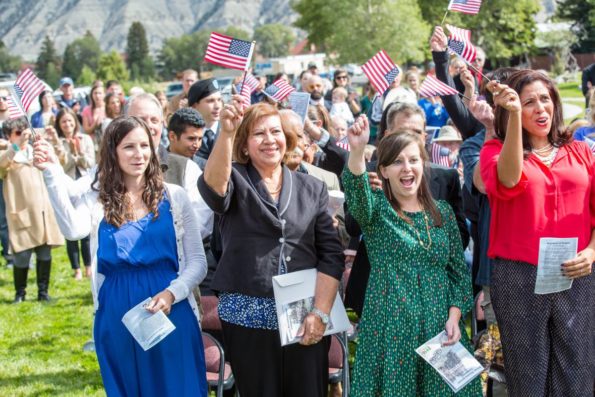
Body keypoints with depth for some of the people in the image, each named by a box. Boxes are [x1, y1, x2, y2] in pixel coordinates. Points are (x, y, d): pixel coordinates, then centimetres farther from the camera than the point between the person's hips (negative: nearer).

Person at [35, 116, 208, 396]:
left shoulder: (174, 197, 1)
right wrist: (51, 174, -27)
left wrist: (172, 293, -15)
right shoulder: (97, 199, 2)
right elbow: (73, 230, -21)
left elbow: (197, 262, 2)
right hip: (117, 318, 1)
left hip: (171, 313, -1)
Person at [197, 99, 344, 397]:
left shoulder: (312, 188, 9)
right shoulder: (236, 181, 3)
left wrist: (320, 312, -9)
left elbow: (331, 254, 3)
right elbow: (213, 188, -22)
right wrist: (226, 132, -37)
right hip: (249, 317, -1)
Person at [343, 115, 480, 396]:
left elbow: (460, 270, 10)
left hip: (439, 328, 3)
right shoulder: (376, 209, 0)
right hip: (390, 329, -3)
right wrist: (357, 151, -43)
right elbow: (356, 192, -24)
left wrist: (454, 316, -4)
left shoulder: (443, 212, 9)